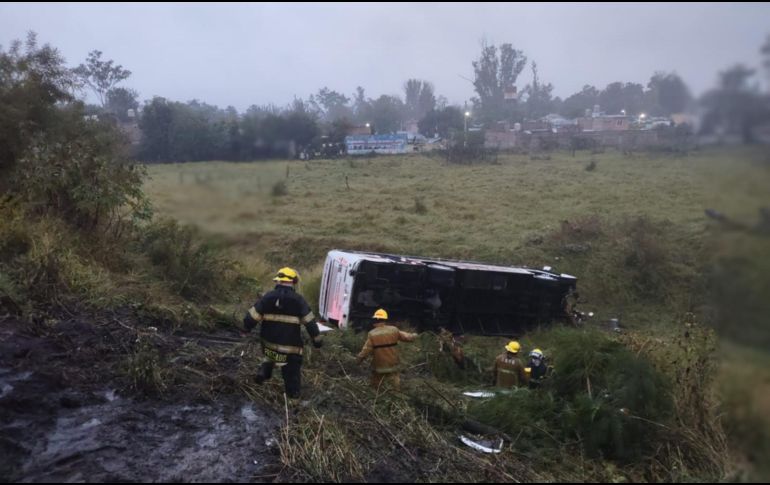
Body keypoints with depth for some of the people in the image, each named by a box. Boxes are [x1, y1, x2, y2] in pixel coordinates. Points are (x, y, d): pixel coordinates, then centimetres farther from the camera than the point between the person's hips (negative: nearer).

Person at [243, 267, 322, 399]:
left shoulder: (268, 297, -3)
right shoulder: (298, 300, -8)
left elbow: (251, 316, -1)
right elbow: (310, 321, -7)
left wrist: (247, 327, 19)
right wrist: (317, 339, 2)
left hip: (269, 341, 3)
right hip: (290, 345, -3)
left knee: (269, 358, 34)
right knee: (292, 371, 14)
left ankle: (264, 372, 14)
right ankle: (293, 393, 17)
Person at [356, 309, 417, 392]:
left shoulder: (372, 334, -12)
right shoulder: (393, 330, -6)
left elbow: (366, 351, -13)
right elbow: (407, 337, 5)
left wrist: (359, 358, 5)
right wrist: (414, 335, 27)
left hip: (378, 369, -1)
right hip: (393, 367, 1)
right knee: (396, 391, 11)